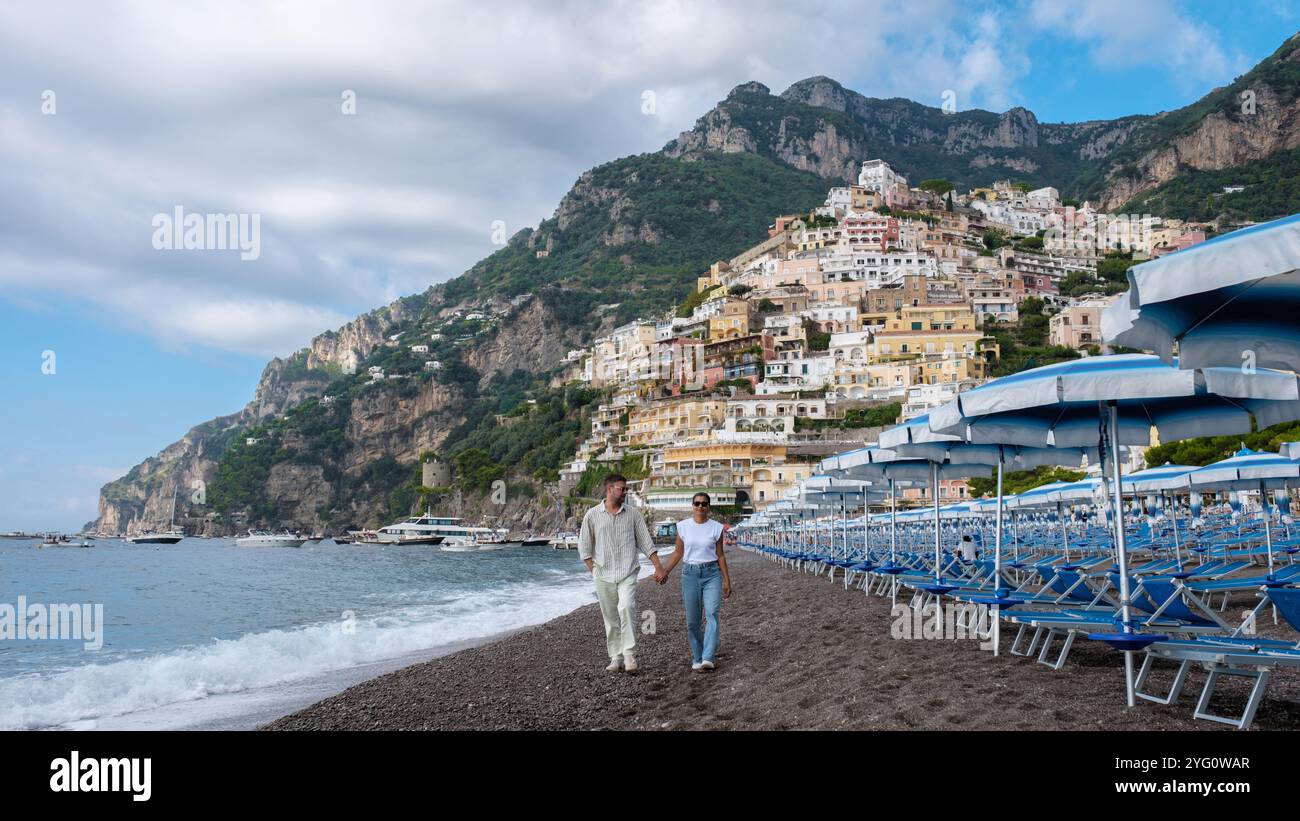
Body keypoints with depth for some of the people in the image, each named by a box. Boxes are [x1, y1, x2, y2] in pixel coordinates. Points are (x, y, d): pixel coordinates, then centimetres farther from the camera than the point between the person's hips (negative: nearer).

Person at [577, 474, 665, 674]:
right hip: (604, 575, 1)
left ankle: (629, 654, -14)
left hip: (628, 573, -1)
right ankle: (615, 657, 15)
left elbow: (646, 543, 7)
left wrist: (659, 567, 0)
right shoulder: (592, 515, 3)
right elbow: (584, 547, 6)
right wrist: (594, 571, -1)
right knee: (610, 618, 4)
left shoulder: (633, 514, 6)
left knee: (626, 608, -21)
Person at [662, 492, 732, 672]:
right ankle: (697, 659, 15)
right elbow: (678, 552, 9)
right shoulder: (683, 526, 3)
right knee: (692, 621, 3)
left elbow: (720, 555, 6)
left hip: (712, 573, -1)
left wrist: (727, 580, 4)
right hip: (690, 573, 2)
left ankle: (708, 658, -25)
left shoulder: (716, 527, 1)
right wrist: (665, 572, -2)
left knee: (711, 614, -18)